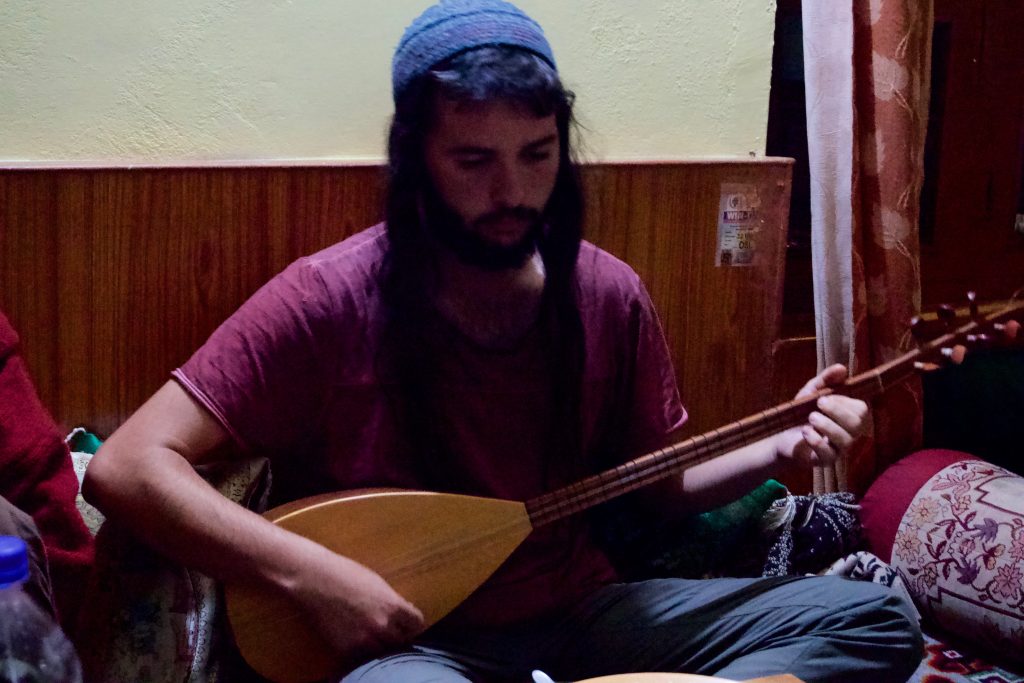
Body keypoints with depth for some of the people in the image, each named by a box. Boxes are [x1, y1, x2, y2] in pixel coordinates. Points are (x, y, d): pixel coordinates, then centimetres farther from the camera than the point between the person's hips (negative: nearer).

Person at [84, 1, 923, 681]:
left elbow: (658, 483, 14)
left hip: (581, 613, 6)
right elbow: (129, 468, -17)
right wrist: (314, 573, -26)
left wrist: (783, 448, -4)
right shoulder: (332, 299, -14)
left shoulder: (609, 293, -1)